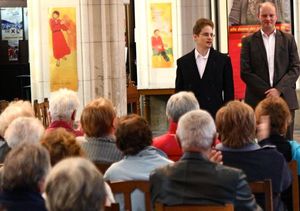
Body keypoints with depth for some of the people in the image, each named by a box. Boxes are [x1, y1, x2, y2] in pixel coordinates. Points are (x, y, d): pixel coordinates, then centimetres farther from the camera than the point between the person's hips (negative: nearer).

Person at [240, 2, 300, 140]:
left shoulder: (288, 39, 11)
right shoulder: (248, 41, 7)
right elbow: (245, 72, 0)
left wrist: (279, 89, -9)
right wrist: (267, 91, -9)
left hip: (285, 99, 1)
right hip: (257, 100, -1)